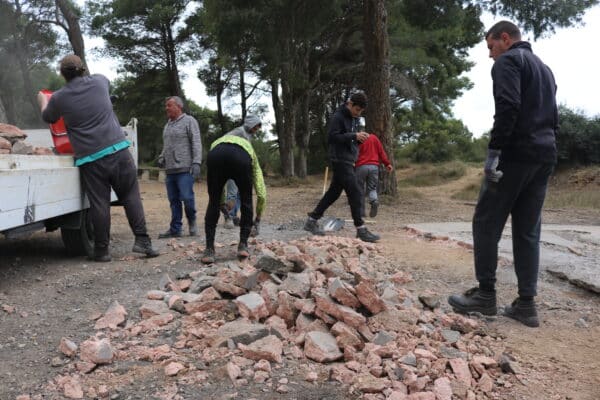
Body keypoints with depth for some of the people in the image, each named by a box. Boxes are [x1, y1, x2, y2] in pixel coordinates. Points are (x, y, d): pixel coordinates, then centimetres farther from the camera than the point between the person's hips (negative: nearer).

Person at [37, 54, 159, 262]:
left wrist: (42, 100, 44)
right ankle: (142, 240, 4)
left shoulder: (59, 98, 3)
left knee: (99, 204, 3)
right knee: (131, 197, 7)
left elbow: (48, 117, 25)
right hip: (118, 149, 1)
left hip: (90, 158, -1)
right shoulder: (98, 82, 7)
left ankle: (102, 250, 11)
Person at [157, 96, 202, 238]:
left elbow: (196, 143, -8)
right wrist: (162, 157, 12)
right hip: (170, 170, 7)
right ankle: (175, 229, 10)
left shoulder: (189, 121, -1)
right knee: (174, 201, 6)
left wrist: (196, 162, -17)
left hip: (185, 169, -7)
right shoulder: (167, 125, 21)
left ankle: (192, 221, 12)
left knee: (187, 198, -11)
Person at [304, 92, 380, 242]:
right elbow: (331, 137, -20)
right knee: (354, 193, -10)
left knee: (334, 192, 13)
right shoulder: (338, 117, -12)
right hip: (340, 160, -9)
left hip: (348, 160, 9)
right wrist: (354, 136, -23)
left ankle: (311, 220, 22)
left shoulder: (354, 118, 15)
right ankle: (361, 230, -5)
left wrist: (360, 137, 0)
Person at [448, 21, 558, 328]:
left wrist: (494, 151, -20)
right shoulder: (544, 67, 26)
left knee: (486, 223, -2)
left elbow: (508, 107, -18)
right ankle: (526, 304, 7)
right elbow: (552, 116, 22)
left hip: (516, 154, -8)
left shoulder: (508, 61, -2)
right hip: (545, 156, 9)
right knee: (528, 230, 7)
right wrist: (544, 148, 20)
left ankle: (486, 294, 1)